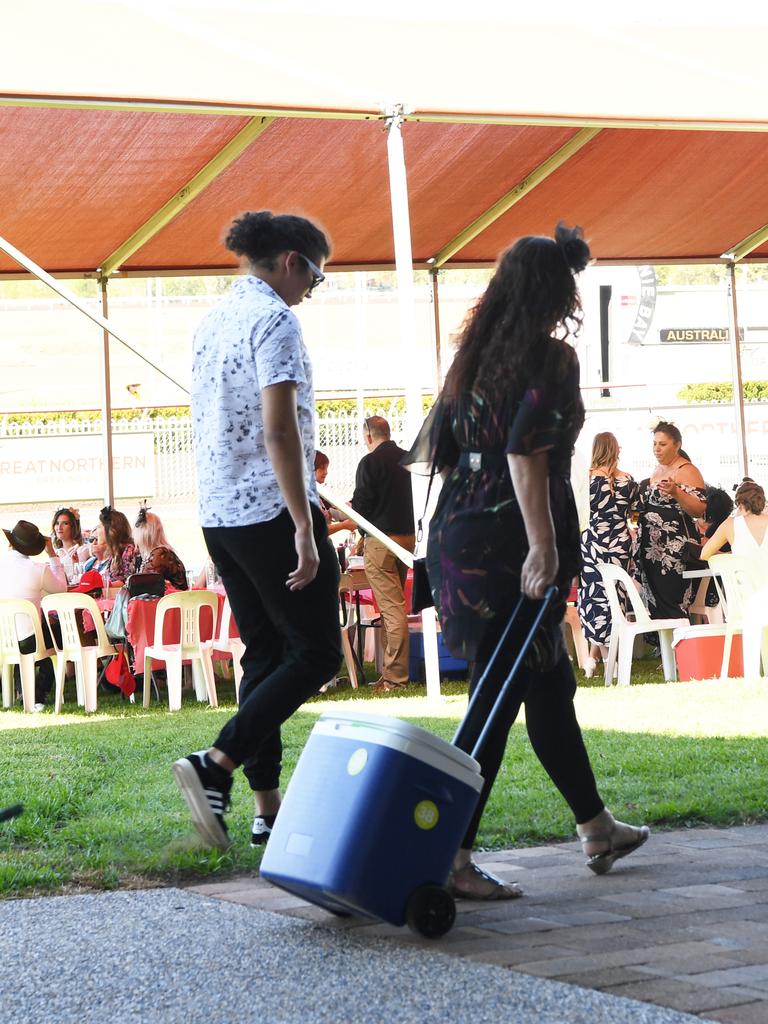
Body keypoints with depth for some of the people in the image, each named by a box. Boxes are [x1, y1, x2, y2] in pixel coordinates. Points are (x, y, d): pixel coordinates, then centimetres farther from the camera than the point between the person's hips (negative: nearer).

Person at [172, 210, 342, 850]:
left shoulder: (213, 323, 15)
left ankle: (268, 808, 11)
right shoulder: (275, 321, -13)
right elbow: (279, 429, -21)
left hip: (219, 512, 9)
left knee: (265, 656, 12)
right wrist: (305, 528, -21)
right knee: (316, 654, -3)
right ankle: (216, 766, -14)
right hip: (271, 510, -9)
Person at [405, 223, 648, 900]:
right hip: (510, 544, -8)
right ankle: (452, 856, -5)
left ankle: (597, 829, 33)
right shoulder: (552, 359, -10)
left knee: (548, 684, 20)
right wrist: (543, 545, -21)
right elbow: (525, 454, -22)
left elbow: (435, 450, 13)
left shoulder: (474, 356, 12)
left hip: (459, 534, 8)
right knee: (498, 698, -4)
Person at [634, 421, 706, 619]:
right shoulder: (657, 470, 16)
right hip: (651, 549, 8)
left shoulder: (686, 471, -8)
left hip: (674, 551, -8)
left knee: (672, 608, -10)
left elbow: (699, 510, -17)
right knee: (654, 605, 7)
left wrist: (676, 492, -29)